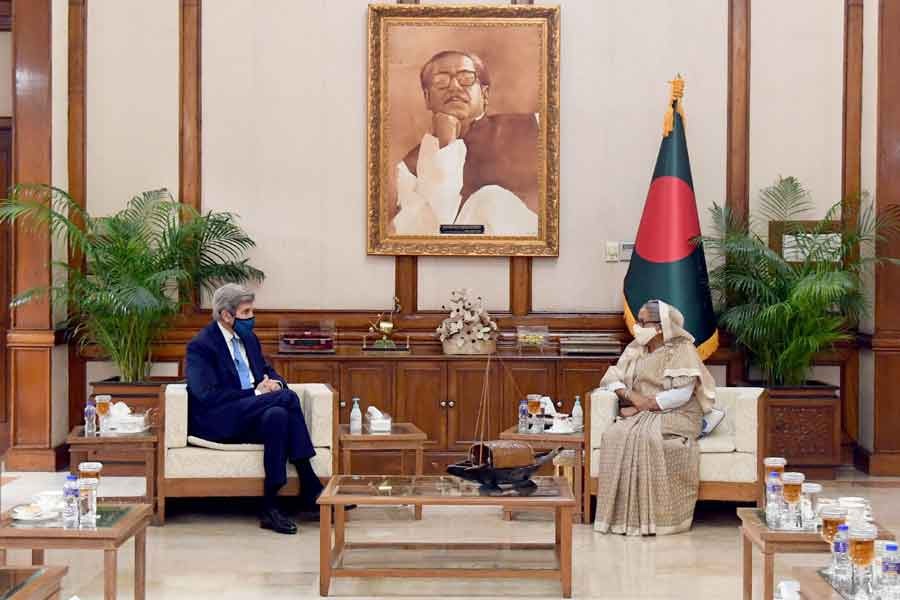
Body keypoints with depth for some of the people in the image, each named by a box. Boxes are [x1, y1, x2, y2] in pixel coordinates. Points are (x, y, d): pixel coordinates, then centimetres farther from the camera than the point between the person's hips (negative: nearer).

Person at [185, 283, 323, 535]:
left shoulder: (248, 338, 17)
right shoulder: (201, 345, -7)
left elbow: (268, 370, 24)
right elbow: (208, 396, -16)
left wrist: (274, 383, -3)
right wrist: (256, 393, -17)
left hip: (252, 414, 7)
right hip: (218, 422, -7)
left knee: (277, 415, -31)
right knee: (287, 398, -27)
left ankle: (271, 507, -30)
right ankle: (310, 490, -26)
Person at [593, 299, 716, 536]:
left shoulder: (682, 349, -5)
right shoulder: (635, 348, 14)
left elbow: (682, 394, -14)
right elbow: (612, 378, 9)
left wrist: (648, 404, -16)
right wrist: (631, 396, -12)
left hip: (675, 415, -5)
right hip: (640, 415, 5)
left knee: (648, 437, -37)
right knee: (615, 435, -27)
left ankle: (654, 518, -29)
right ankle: (621, 515, -26)